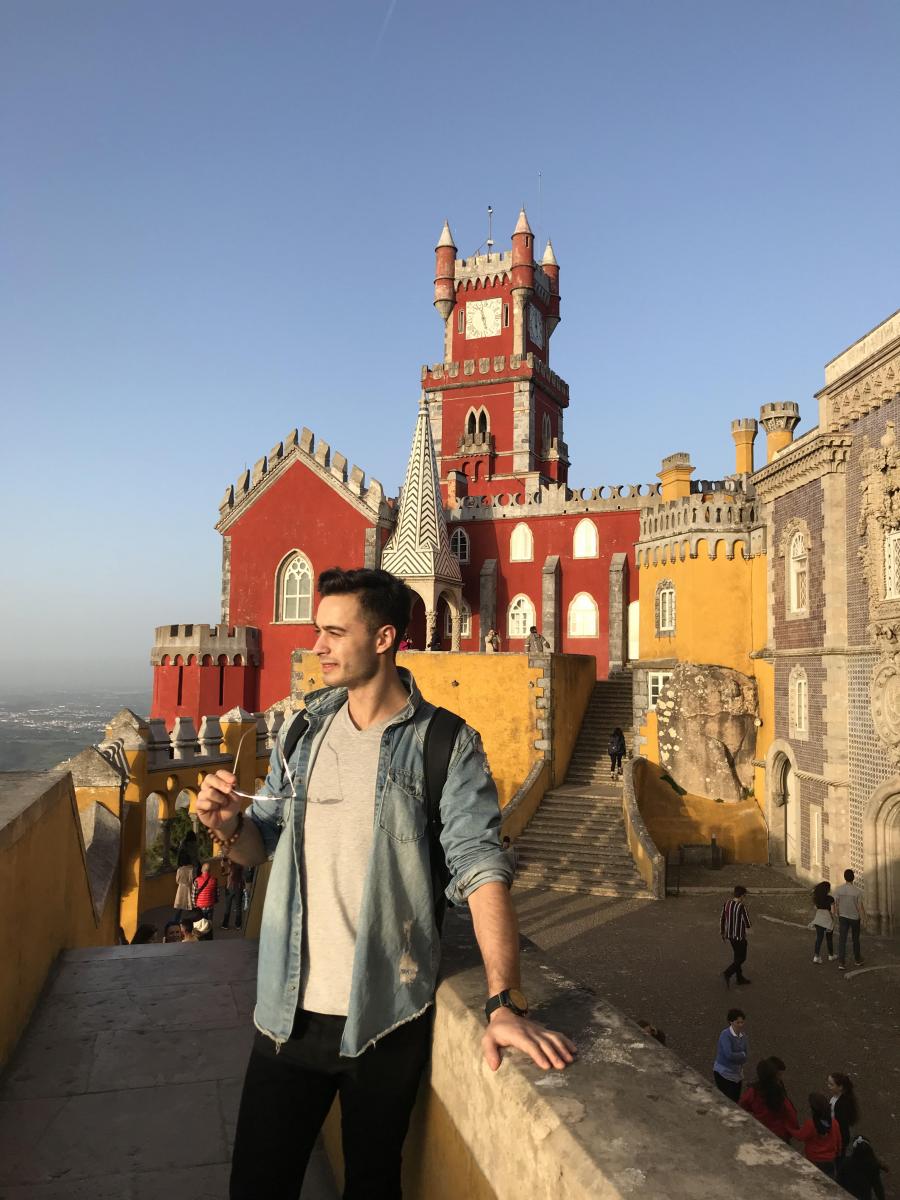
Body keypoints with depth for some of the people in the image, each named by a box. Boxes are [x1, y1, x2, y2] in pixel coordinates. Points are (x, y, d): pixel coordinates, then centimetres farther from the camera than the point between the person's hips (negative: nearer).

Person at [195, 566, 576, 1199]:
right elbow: (263, 845, 11)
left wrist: (506, 1002, -28)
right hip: (288, 1009, 3)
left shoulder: (447, 746, -11)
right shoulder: (303, 729, 4)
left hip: (388, 1017, -3)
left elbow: (481, 868, -18)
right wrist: (231, 825, -12)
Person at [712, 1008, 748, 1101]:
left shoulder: (743, 1035, -2)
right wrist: (742, 1054, -13)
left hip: (737, 1074, 6)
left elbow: (746, 1055, -2)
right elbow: (729, 1055, -28)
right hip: (723, 1073, -6)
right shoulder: (725, 1034, -21)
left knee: (736, 1100, 13)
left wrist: (736, 1056, -19)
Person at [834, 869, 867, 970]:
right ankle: (857, 959, 33)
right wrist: (863, 918, -1)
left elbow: (836, 904, -4)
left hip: (843, 917, 1)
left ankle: (841, 962, -6)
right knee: (856, 939, 18)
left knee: (842, 939, 2)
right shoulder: (857, 891, -18)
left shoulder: (838, 890, -10)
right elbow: (860, 906, -15)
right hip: (855, 917, -1)